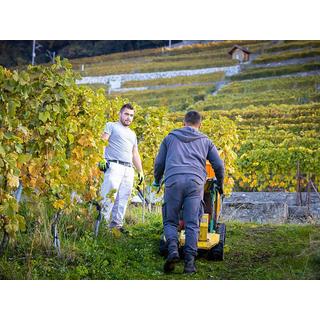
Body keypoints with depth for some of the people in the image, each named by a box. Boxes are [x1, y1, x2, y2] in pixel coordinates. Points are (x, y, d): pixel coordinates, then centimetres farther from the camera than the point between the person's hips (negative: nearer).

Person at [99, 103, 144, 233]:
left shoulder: (132, 134, 30)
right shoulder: (111, 126, 10)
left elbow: (135, 154, 31)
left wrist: (140, 171, 23)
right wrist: (102, 159, -16)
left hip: (129, 169, 6)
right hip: (114, 166, -6)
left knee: (123, 198, 0)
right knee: (110, 195, -17)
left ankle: (116, 223, 2)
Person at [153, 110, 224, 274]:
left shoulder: (170, 138, 24)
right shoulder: (205, 141, 24)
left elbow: (159, 163, 26)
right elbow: (219, 166, 20)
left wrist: (157, 181, 43)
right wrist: (220, 185, 37)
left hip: (173, 181, 0)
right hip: (195, 182, 0)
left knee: (170, 221, 7)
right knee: (192, 224, -1)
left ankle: (173, 250, -17)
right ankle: (190, 261, -11)